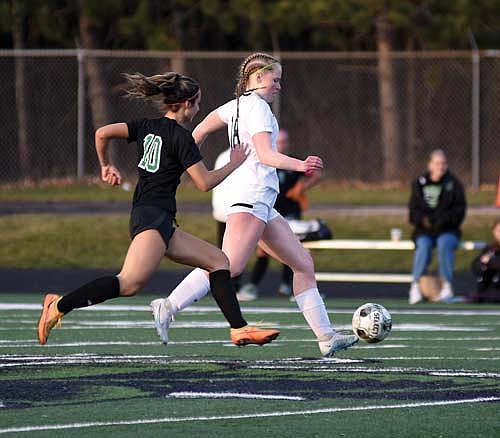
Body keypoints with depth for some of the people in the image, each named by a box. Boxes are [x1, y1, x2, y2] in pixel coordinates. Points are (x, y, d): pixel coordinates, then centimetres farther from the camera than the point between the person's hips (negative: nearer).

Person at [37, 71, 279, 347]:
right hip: (154, 217, -10)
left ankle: (239, 329, 4)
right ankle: (58, 306, -27)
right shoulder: (181, 137, -7)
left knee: (218, 260, 11)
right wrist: (234, 163, 7)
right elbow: (204, 182, -7)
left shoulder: (148, 127, 14)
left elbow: (102, 133, 7)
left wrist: (106, 165, 22)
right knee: (130, 284, -25)